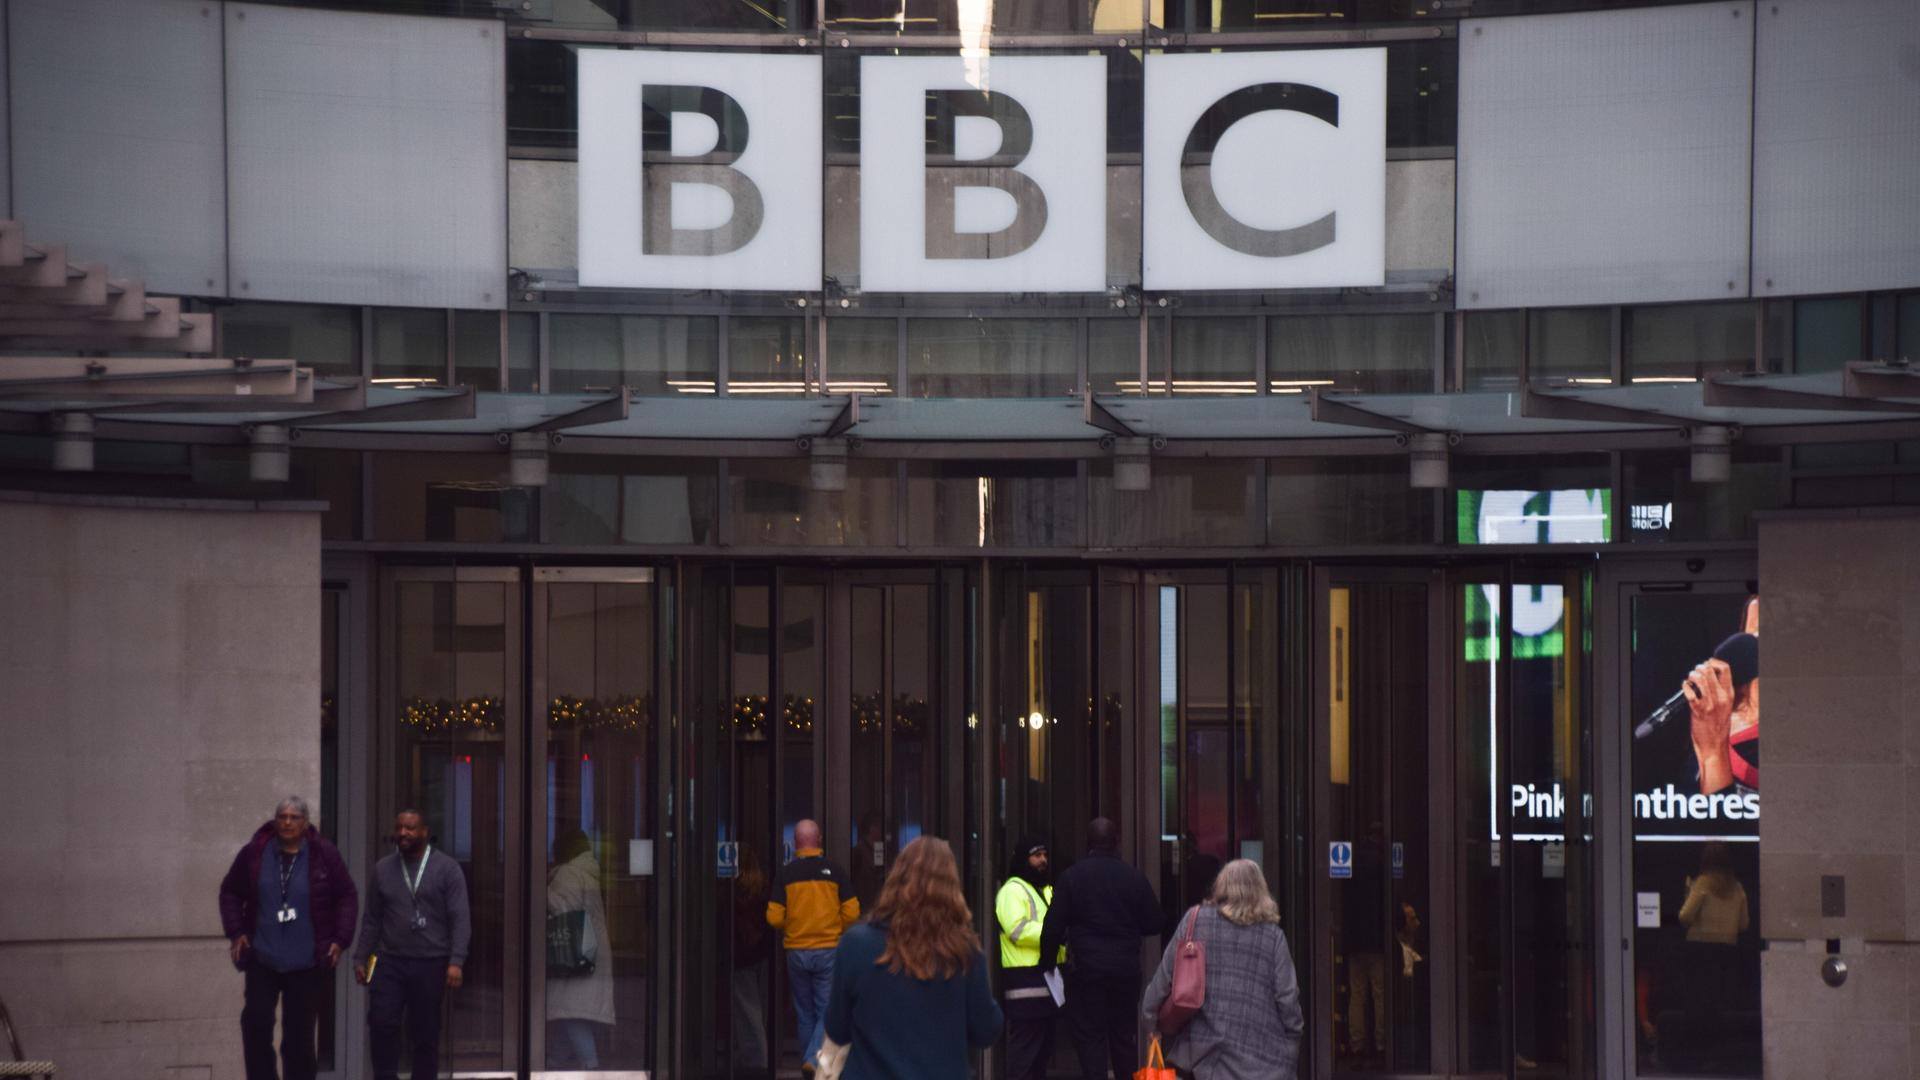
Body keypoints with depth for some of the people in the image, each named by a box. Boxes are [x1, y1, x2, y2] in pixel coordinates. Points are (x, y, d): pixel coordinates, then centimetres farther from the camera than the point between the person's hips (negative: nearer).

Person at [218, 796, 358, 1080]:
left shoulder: (324, 855, -3)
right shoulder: (255, 853, -1)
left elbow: (347, 897, 4)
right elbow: (230, 892, 11)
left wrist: (341, 939, -5)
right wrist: (235, 932, 1)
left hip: (307, 963, -1)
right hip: (262, 958, 1)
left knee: (299, 1035, 3)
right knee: (256, 1025, -9)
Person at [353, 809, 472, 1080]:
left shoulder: (447, 868, -1)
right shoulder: (383, 869, 10)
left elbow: (460, 919, -6)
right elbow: (372, 919, 12)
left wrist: (456, 962, -15)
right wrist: (360, 957, 6)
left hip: (431, 964, -2)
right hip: (390, 962, 2)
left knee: (426, 1034, 3)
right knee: (381, 1024, -7)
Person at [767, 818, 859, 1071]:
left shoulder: (786, 874, -4)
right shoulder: (834, 872, -5)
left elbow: (774, 918, -6)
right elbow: (852, 912, -5)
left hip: (796, 952, 1)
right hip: (828, 949, -1)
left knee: (805, 1014, 13)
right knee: (827, 1011, 2)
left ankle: (807, 1064, 18)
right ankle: (815, 1057, -18)